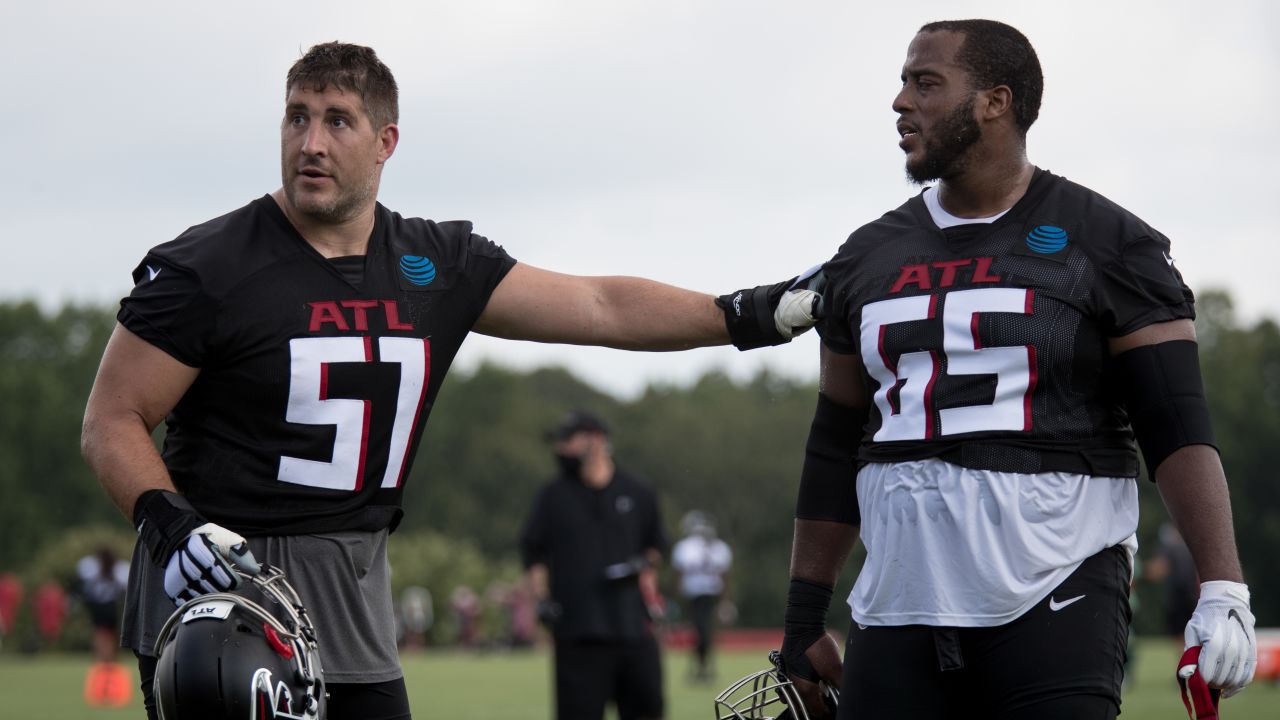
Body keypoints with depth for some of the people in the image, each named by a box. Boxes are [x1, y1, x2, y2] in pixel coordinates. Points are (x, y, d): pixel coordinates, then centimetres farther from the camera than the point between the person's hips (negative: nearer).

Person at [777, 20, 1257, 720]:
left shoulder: (1107, 245, 0)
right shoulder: (867, 259, 15)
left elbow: (1178, 430, -5)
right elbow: (836, 447, 19)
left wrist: (1223, 591, -16)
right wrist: (803, 617, 16)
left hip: (1056, 606, -4)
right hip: (900, 606, 5)